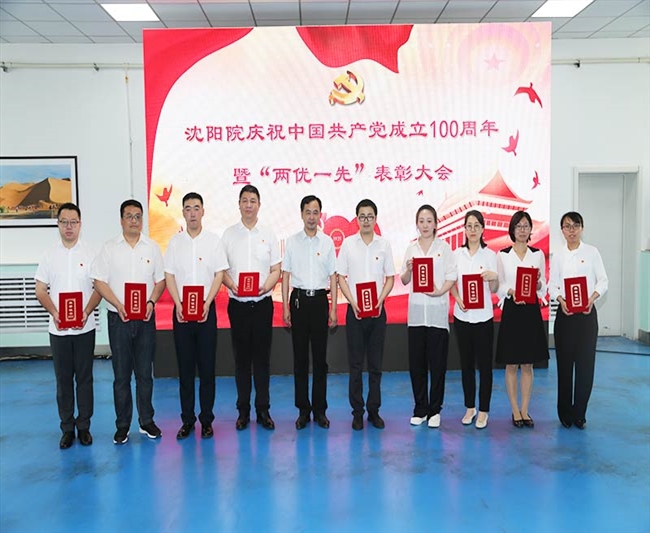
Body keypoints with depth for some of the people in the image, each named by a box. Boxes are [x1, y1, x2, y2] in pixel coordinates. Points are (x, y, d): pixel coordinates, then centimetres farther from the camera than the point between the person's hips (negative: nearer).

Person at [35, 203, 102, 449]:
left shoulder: (90, 254, 1)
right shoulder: (49, 255, 5)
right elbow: (40, 291, 5)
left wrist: (87, 312, -15)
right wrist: (54, 313, -12)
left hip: (85, 328, -1)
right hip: (58, 329, 1)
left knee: (84, 378, 6)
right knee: (63, 379, 8)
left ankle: (83, 426, 17)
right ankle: (67, 428, 18)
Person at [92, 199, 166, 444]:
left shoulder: (152, 247, 6)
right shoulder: (109, 248, 1)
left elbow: (160, 280, 7)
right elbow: (99, 281, -1)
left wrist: (151, 302, -11)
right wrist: (118, 305, -14)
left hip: (146, 318, 1)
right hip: (119, 319, -1)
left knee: (145, 373, 8)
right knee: (121, 374, 5)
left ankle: (147, 421, 20)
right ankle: (122, 425, 17)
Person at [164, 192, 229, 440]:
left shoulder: (214, 240, 2)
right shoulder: (175, 241, 6)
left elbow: (219, 275, -1)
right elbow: (169, 276, 4)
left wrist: (206, 304, -11)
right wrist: (178, 305, -8)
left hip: (206, 309, -1)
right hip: (181, 310, 1)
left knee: (207, 366, 2)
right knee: (185, 367, 6)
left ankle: (206, 419, 12)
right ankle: (187, 419, 16)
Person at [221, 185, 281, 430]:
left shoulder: (268, 234, 5)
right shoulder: (228, 234, 4)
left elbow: (276, 270, 4)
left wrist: (266, 286, -15)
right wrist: (231, 285, -16)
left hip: (262, 303, 0)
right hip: (238, 304, 0)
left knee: (262, 357, 5)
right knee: (241, 357, 7)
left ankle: (263, 410, 15)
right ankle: (243, 411, 17)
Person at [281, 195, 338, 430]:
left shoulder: (327, 242, 4)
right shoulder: (292, 241, 4)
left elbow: (333, 277, 5)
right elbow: (286, 275, 5)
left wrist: (333, 309, 1)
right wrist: (285, 308, 1)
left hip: (320, 299, 0)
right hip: (299, 299, 0)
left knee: (320, 358, 5)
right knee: (300, 357, 5)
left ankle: (320, 410, 16)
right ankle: (303, 410, 15)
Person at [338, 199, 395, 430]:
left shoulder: (384, 245, 3)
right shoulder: (348, 244, 1)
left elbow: (390, 278, 5)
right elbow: (341, 277, 1)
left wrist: (379, 301, -9)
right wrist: (353, 303, -10)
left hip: (378, 311, 1)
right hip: (355, 310, -1)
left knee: (376, 364, 7)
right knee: (356, 364, 4)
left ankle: (374, 410, 19)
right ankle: (357, 411, 15)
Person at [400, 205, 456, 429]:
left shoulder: (444, 247, 3)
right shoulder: (411, 248, 10)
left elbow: (452, 276, -2)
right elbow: (404, 281, 8)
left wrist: (440, 291, -19)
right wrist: (408, 269, -12)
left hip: (437, 311, -2)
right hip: (416, 311, 2)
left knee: (437, 363, 2)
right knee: (416, 362, 5)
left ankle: (435, 410, 14)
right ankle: (420, 409, 18)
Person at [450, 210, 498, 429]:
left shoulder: (490, 255, -1)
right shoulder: (456, 254, 4)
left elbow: (494, 290, -1)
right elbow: (451, 284, 8)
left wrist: (494, 277, -22)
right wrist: (458, 299, -10)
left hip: (483, 316, -2)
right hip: (462, 316, 2)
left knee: (484, 364, 3)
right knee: (466, 364, 10)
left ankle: (483, 410, 14)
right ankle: (470, 407, 23)